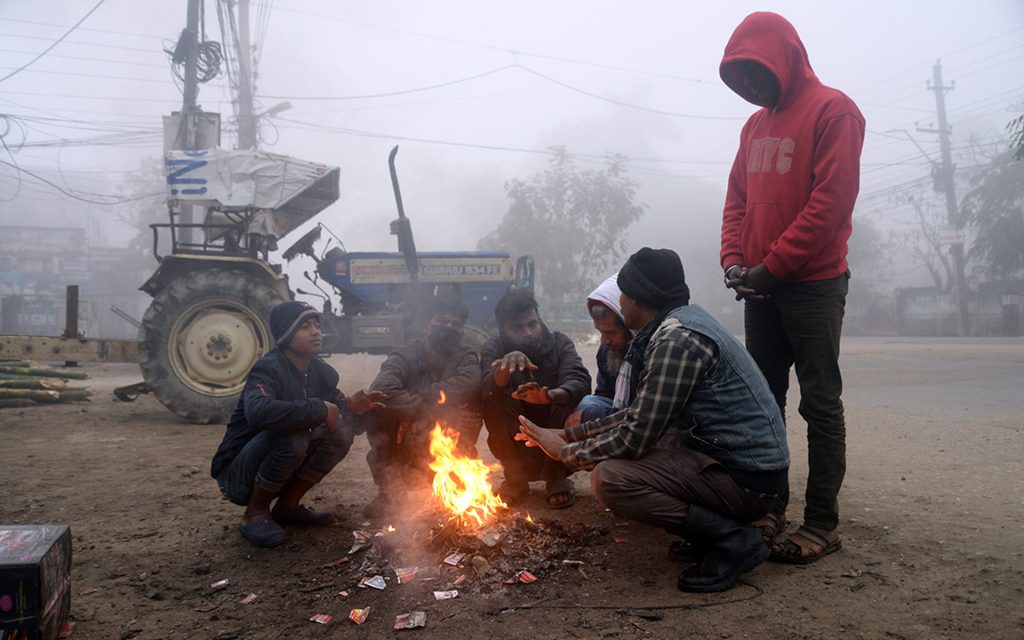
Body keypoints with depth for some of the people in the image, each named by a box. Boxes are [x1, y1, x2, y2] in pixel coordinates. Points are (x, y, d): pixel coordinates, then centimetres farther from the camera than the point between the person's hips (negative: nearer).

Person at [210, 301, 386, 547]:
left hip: (281, 470, 7)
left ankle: (287, 506, 4)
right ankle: (255, 513, -10)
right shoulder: (268, 368, -22)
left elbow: (336, 413, 7)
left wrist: (351, 407, -17)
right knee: (292, 433, -32)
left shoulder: (321, 372, 0)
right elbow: (257, 411, -43)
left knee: (342, 431, -9)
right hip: (237, 473, -7)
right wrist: (318, 410, -34)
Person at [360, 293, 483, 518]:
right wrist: (430, 408, -29)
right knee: (373, 411, -24)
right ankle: (389, 490, -10)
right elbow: (380, 391, -30)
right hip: (403, 453, -1)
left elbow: (470, 383, -28)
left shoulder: (467, 358, -3)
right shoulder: (405, 357, -8)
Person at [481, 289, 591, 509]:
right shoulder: (493, 349, -6)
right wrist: (508, 361, -48)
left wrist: (549, 396, -48)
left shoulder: (559, 342, -6)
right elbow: (488, 389, -26)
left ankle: (556, 477, -5)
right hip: (516, 447, 0)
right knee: (496, 399, -25)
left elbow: (580, 381, -26)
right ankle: (516, 479, -8)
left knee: (573, 400, -27)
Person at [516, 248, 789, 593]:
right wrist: (568, 434, 14)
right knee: (613, 459, 16)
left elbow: (635, 438, -20)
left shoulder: (677, 339, -20)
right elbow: (639, 416, 16)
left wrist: (567, 452, -4)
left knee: (608, 478, -21)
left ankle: (732, 539, -10)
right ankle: (714, 528, 11)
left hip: (745, 478, -10)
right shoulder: (683, 322, 11)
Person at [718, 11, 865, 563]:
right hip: (760, 288, 7)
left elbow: (831, 201, -16)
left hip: (812, 285, -7)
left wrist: (773, 267, -16)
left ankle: (822, 524, 5)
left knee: (820, 404, -2)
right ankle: (770, 508, 19)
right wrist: (734, 261, -1)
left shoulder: (833, 111, -6)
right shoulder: (755, 125, 16)